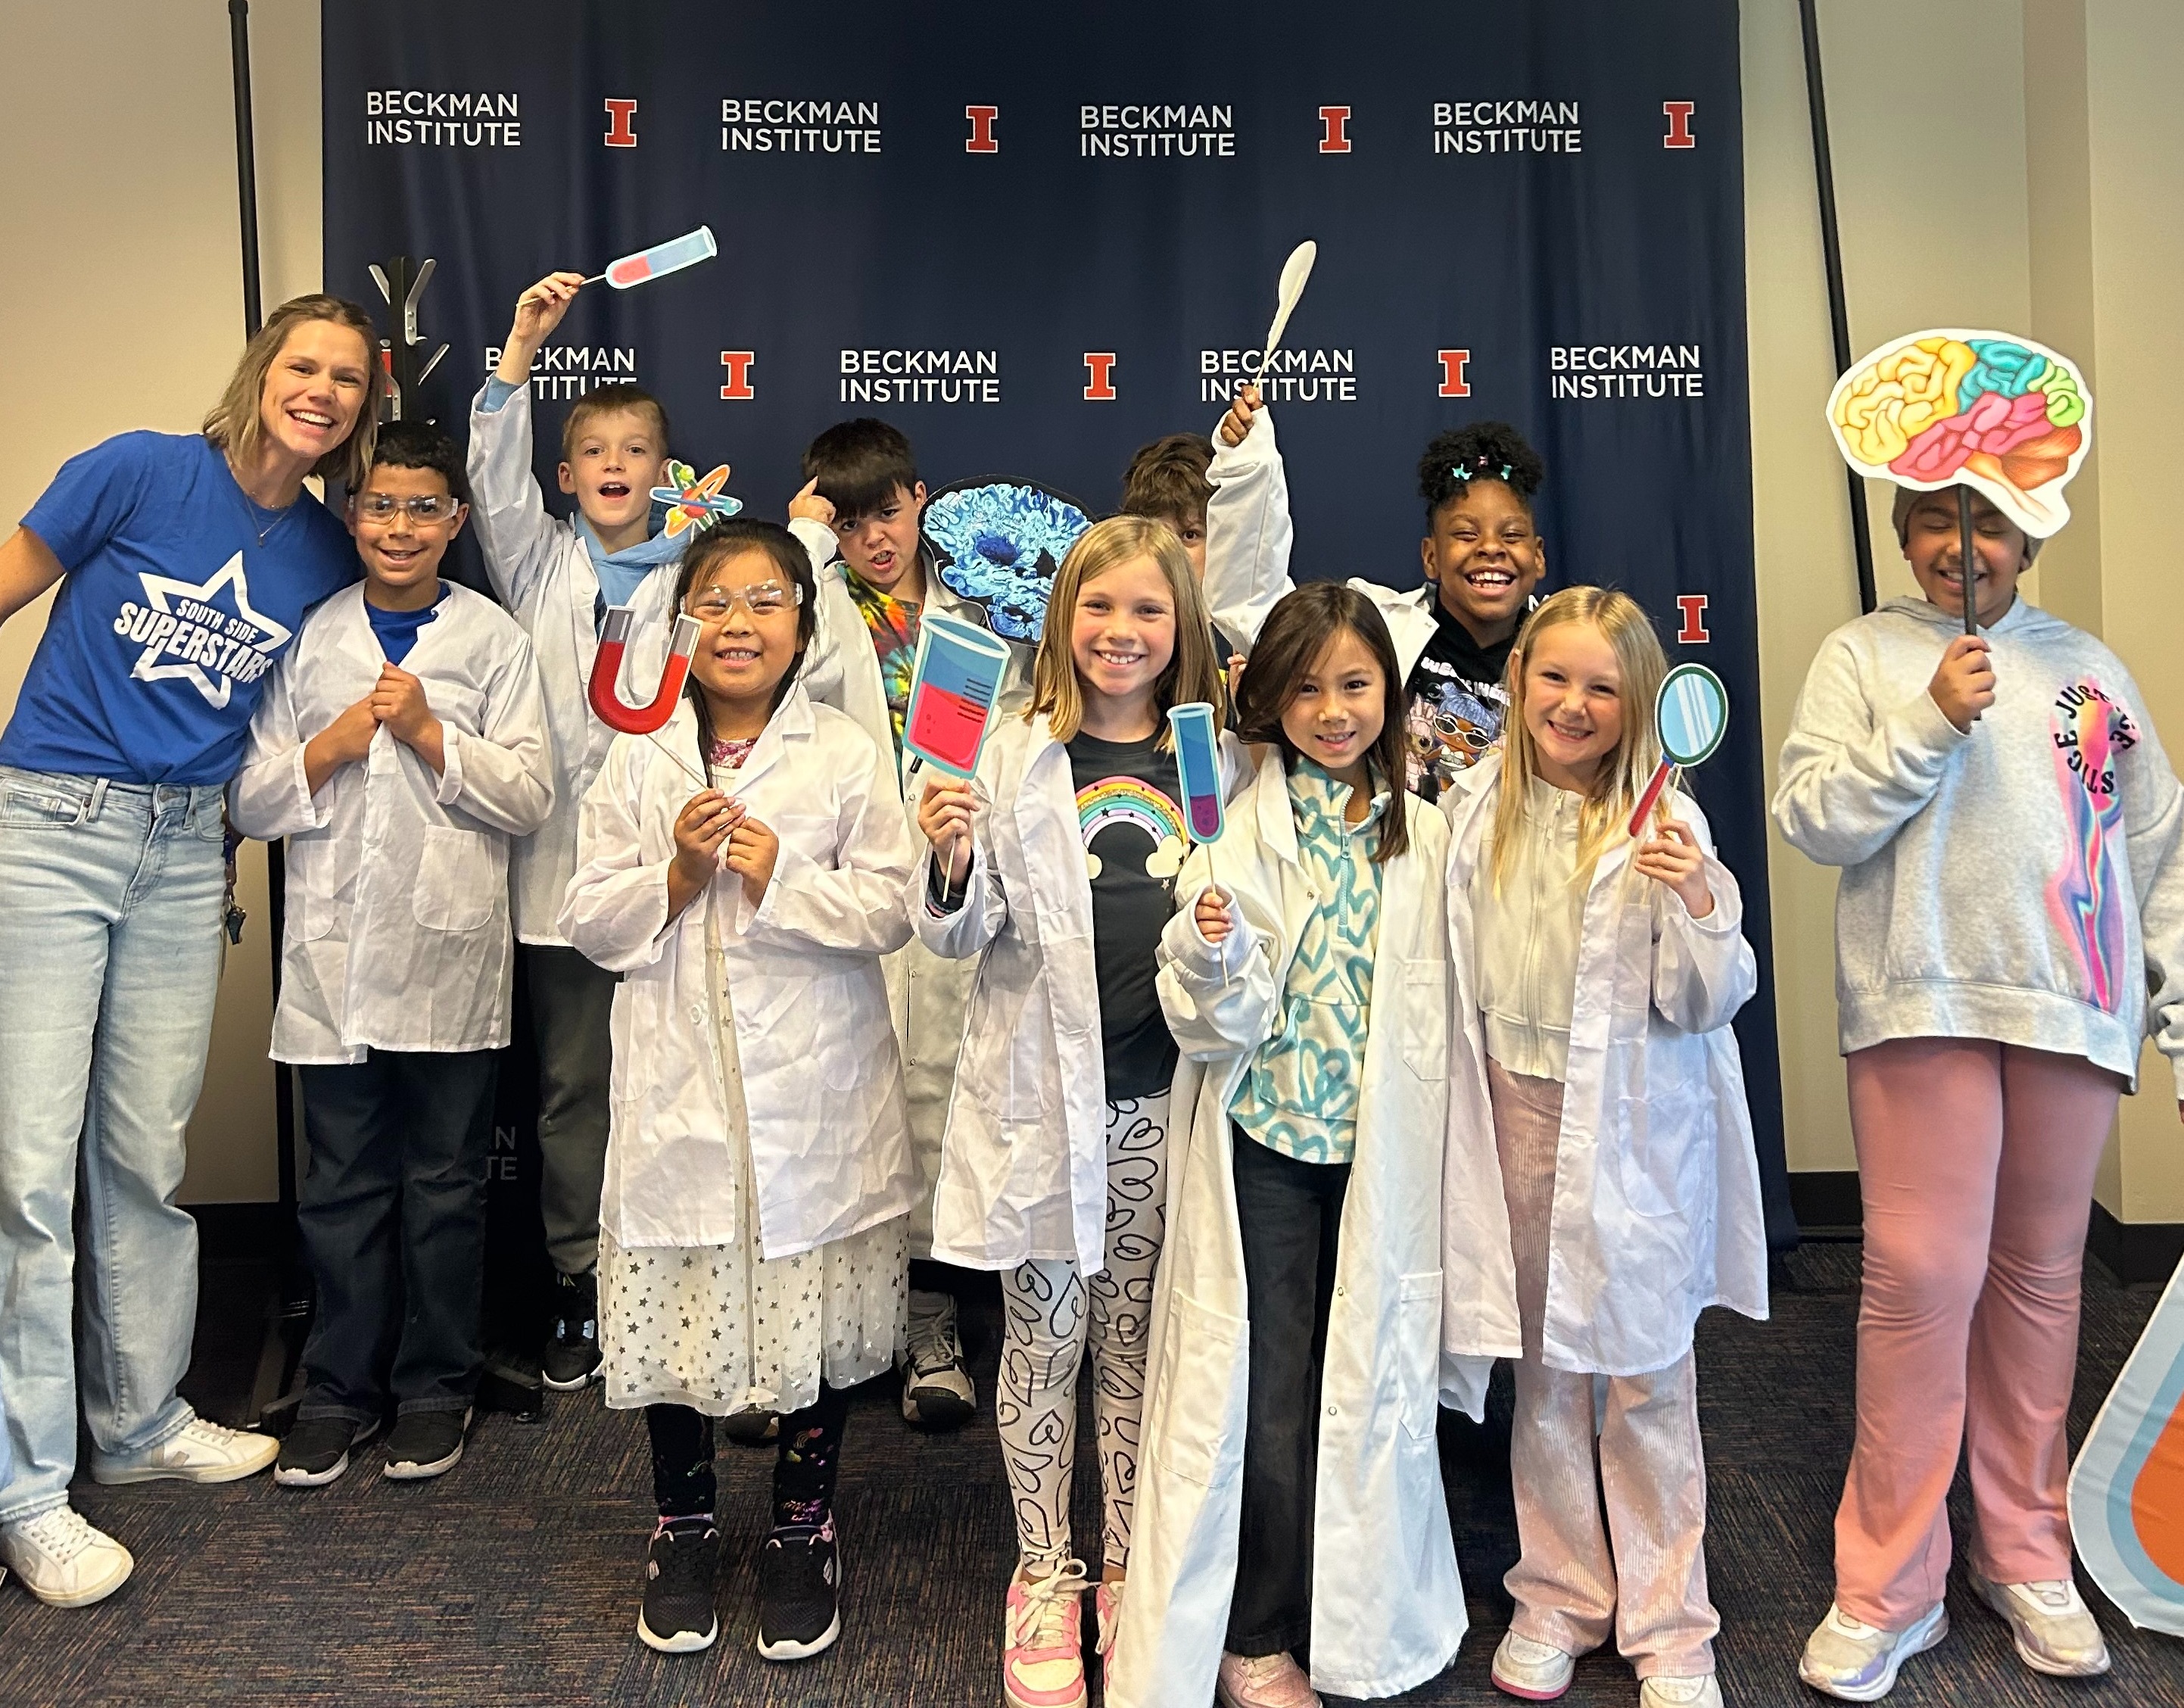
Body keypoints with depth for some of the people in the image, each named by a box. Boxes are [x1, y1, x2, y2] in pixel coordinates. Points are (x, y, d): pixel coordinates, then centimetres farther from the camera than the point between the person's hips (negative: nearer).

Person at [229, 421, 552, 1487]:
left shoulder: (492, 639, 5)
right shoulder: (308, 638, 9)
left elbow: (530, 797, -3)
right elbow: (250, 804, 7)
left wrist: (430, 735, -12)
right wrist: (328, 748, -8)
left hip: (452, 951, -1)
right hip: (335, 951, 2)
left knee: (445, 1185, 8)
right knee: (340, 1186, 8)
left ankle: (435, 1387, 22)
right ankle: (339, 1388, 22)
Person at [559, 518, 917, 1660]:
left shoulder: (847, 756, 1)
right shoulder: (639, 760, 6)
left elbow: (891, 908, -5)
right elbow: (590, 920, 3)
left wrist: (781, 881, -16)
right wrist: (677, 872, -12)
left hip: (816, 1088, -1)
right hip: (678, 1085, 1)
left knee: (815, 1310, 8)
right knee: (675, 1308, 9)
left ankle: (804, 1528, 29)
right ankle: (684, 1523, 31)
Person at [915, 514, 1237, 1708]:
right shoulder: (1014, 756, -2)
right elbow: (964, 938, -1)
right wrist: (950, 867, -20)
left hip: (1161, 1097, 2)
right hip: (1041, 1093, -1)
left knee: (1134, 1343, 14)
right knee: (1043, 1343, 9)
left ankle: (1128, 1575, 32)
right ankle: (1043, 1580, 28)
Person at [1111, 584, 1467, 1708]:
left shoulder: (1426, 838, 4)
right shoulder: (1243, 833, -7)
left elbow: (1440, 1010, 10)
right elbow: (1220, 1021, -10)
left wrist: (1426, 1154, 7)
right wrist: (1213, 953, -30)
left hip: (1379, 1153, 3)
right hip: (1266, 1149, -3)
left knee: (1368, 1387, 12)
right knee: (1268, 1395, 4)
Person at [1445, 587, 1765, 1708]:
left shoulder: (1664, 825, -9)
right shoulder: (1474, 811, 2)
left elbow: (1705, 1006, -10)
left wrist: (1697, 902, -26)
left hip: (1634, 1130, -3)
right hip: (1518, 1114, 3)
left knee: (1646, 1382, 7)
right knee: (1541, 1375, 14)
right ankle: (1557, 1600, 31)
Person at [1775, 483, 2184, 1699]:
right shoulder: (1864, 656, 6)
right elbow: (1813, 821, -4)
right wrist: (1929, 721, -13)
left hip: (2074, 1008, 3)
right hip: (1925, 1003, -3)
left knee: (2042, 1276, 11)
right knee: (1922, 1276, -7)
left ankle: (2027, 1553, 27)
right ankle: (1888, 1588, 6)